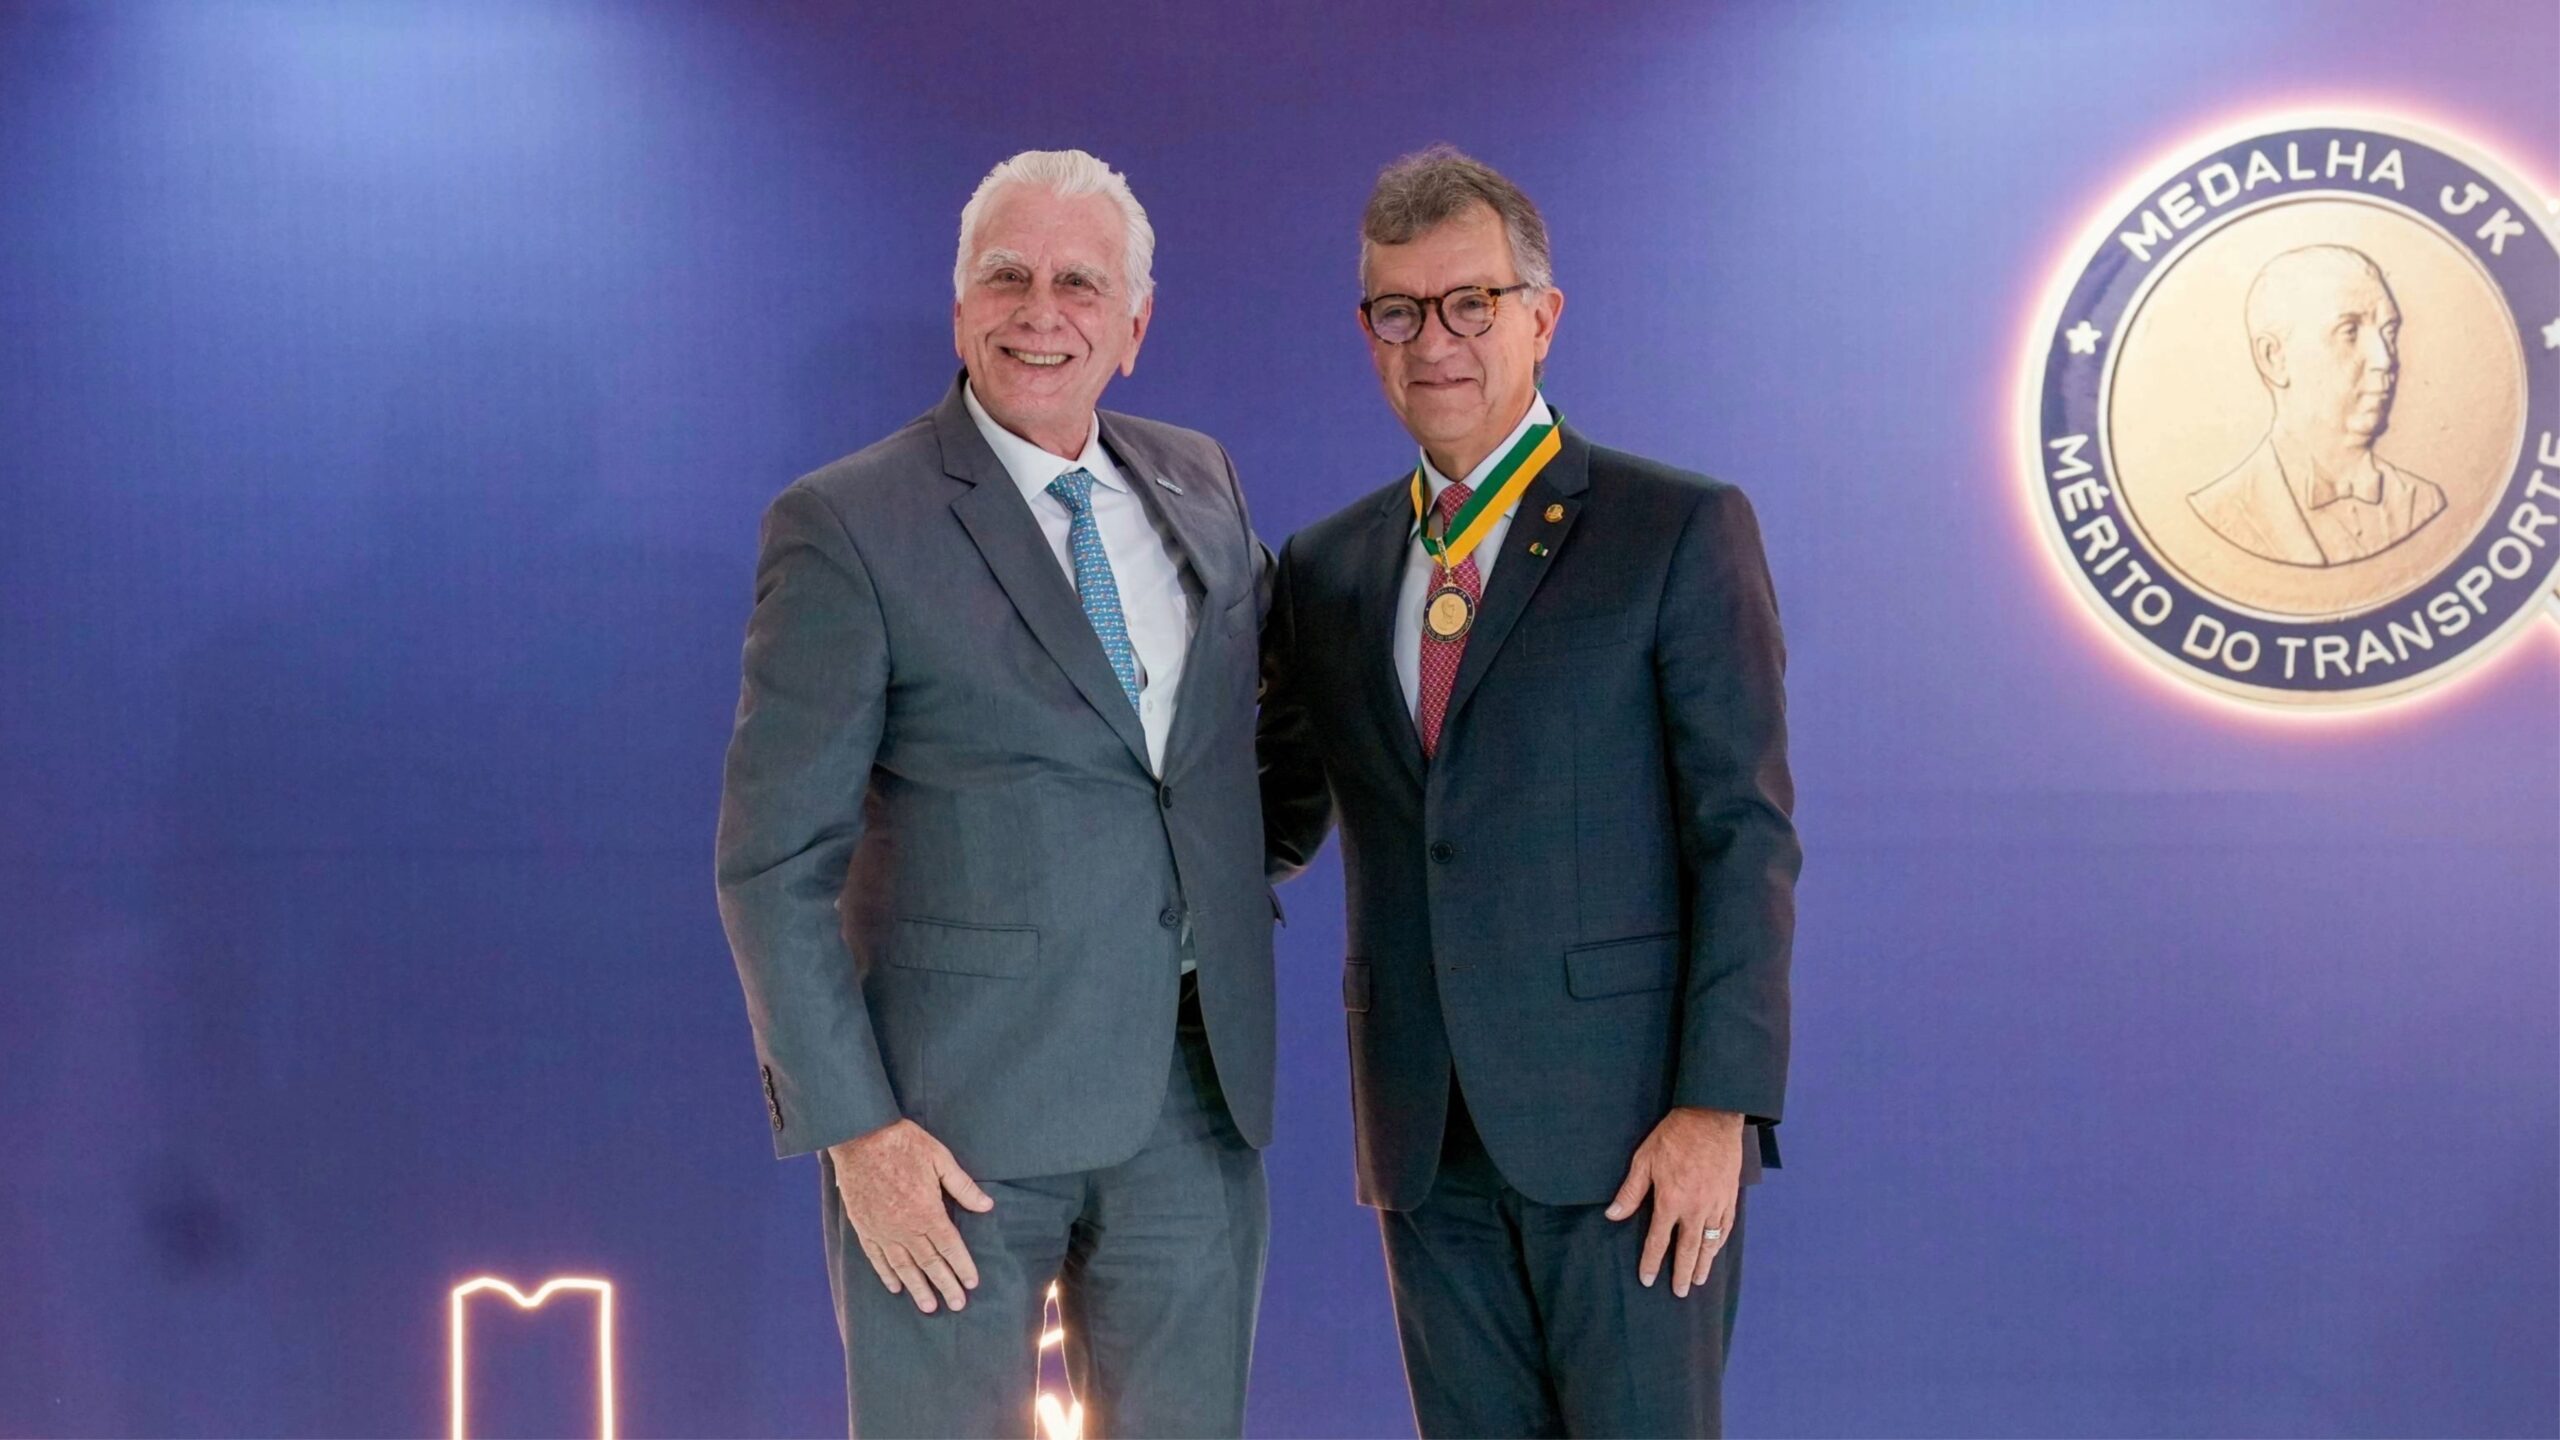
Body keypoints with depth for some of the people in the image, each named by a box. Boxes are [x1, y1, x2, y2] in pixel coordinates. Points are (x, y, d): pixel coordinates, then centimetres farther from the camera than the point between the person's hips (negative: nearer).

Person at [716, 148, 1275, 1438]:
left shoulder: (1200, 485, 9)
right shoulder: (847, 527, -8)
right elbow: (773, 865, -10)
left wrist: (1248, 877, 12)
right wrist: (853, 1129, -15)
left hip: (1197, 1091, 5)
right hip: (960, 1113, -5)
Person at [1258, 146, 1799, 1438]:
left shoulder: (1680, 531, -2)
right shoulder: (1327, 570, 13)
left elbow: (1746, 833, -7)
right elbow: (1280, 819, 18)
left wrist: (1718, 1105, -14)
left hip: (1629, 1127, -5)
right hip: (1430, 1138, 5)